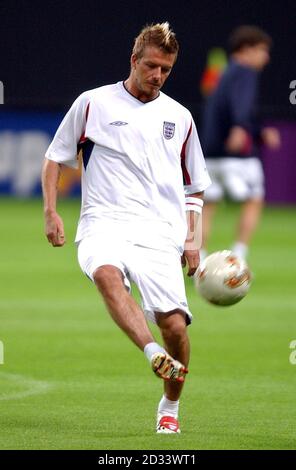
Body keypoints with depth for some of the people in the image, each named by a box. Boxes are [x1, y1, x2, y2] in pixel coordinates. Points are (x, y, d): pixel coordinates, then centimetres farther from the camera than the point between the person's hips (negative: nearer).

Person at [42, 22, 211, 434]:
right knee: (106, 274, -37)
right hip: (105, 223, -2)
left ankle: (170, 407, 11)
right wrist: (51, 212, 4)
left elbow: (194, 188, 24)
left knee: (174, 323, -13)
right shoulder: (93, 103, 8)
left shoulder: (179, 117, 16)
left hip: (161, 233, 2)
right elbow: (55, 159, 16)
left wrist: (193, 239, 12)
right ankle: (155, 354, -56)